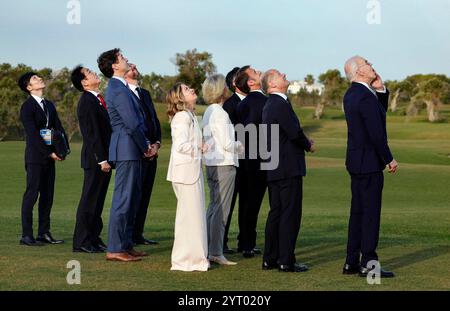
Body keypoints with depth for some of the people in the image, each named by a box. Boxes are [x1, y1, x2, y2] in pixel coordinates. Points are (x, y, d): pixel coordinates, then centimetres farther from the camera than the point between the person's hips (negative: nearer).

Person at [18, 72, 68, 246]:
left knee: (48, 195, 7)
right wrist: (49, 153, -16)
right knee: (31, 194, -6)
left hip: (50, 157, 7)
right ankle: (26, 235, -4)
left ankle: (44, 233, 13)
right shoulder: (27, 107, -7)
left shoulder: (49, 105, 17)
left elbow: (59, 128, 13)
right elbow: (33, 134, -14)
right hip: (35, 157, -7)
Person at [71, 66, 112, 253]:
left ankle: (94, 238, 21)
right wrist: (101, 159, -21)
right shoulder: (87, 101, -15)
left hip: (103, 158, 9)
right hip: (95, 159, -9)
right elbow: (92, 134, -19)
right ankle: (81, 242, 2)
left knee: (97, 201, 13)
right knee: (89, 201, -3)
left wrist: (106, 158, 16)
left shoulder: (97, 99, 15)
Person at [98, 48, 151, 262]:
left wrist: (145, 144, 11)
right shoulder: (119, 90, -16)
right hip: (127, 150, -11)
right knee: (123, 200, -8)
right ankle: (115, 249, -5)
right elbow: (132, 124, -20)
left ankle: (126, 245, 20)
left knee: (133, 199, 15)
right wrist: (145, 146, -8)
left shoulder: (118, 87, 17)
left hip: (131, 150, 11)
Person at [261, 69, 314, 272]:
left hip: (274, 168, 10)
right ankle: (286, 261, -4)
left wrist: (303, 143, 11)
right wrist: (308, 146, -3)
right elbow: (295, 132, -21)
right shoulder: (281, 104, -15)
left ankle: (270, 259, 17)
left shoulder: (269, 105, 16)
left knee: (276, 212, 13)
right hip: (288, 168, -10)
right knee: (290, 214, -5)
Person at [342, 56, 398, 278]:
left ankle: (352, 262, 17)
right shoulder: (366, 97, -19)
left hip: (356, 161, 10)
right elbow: (376, 133, -22)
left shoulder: (351, 95, 11)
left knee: (358, 212, 13)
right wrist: (389, 159, -13)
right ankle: (368, 263, -2)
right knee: (371, 212, -5)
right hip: (369, 162, -10)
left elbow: (380, 113, 20)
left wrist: (381, 90, 8)